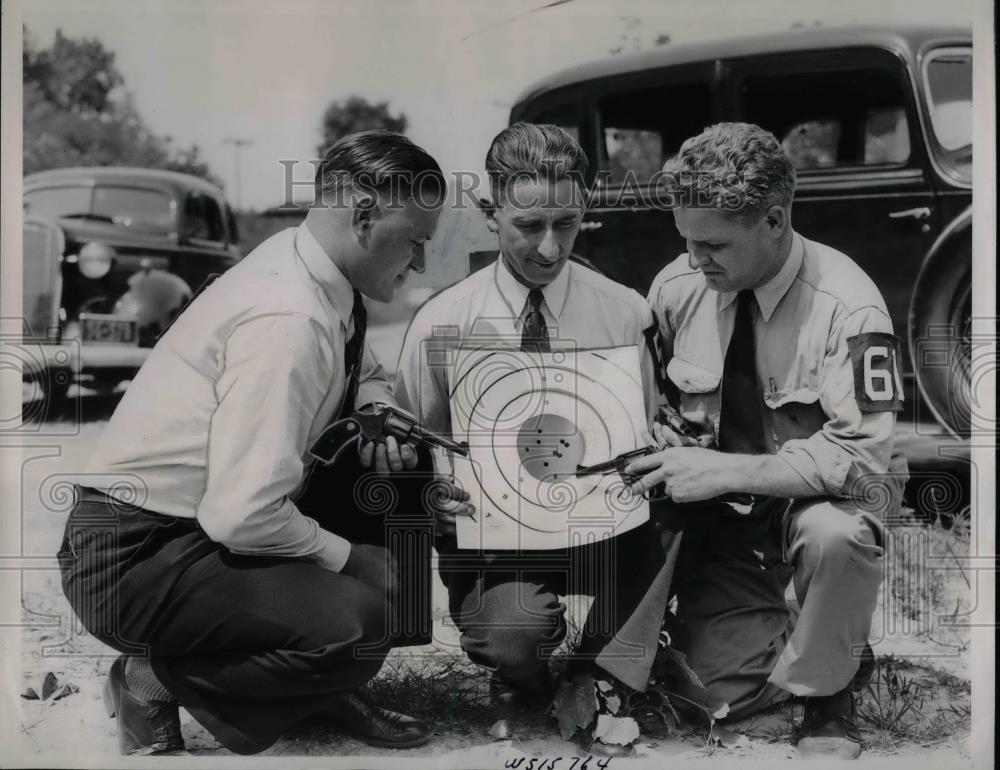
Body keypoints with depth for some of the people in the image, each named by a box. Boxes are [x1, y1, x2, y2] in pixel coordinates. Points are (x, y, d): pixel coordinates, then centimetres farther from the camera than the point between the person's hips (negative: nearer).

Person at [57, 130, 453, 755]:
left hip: (206, 520, 10)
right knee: (359, 622, -28)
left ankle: (327, 687, 12)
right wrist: (343, 555, -14)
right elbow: (241, 516, -30)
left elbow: (365, 374, 23)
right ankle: (157, 680, -4)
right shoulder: (287, 321, -26)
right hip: (132, 558, -10)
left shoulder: (317, 276, 2)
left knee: (397, 473, 6)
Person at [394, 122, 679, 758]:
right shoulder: (441, 324, -2)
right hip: (491, 528, -1)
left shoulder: (625, 314, 1)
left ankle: (605, 682, -11)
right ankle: (526, 682, 8)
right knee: (513, 635, -34)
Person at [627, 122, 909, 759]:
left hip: (820, 495, -3)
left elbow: (861, 457, -27)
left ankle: (826, 689, -8)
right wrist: (658, 435, -12)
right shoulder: (680, 285, -7)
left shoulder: (846, 309, -22)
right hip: (719, 507, 4)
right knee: (721, 691, -8)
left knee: (836, 536, -39)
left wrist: (720, 471, -29)